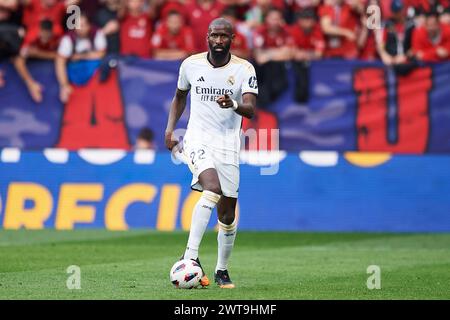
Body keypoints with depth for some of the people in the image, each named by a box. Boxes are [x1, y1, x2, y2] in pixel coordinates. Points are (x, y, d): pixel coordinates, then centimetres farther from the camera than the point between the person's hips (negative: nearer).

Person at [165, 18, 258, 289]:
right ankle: (190, 256, -30)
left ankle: (222, 271, 25)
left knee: (228, 214, 6)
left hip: (228, 145, 1)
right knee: (212, 190, -30)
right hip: (198, 140, -1)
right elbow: (180, 96, 20)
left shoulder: (244, 69, -3)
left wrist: (233, 105, -36)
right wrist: (170, 129, 10)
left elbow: (250, 109, -15)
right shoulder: (191, 64, 3)